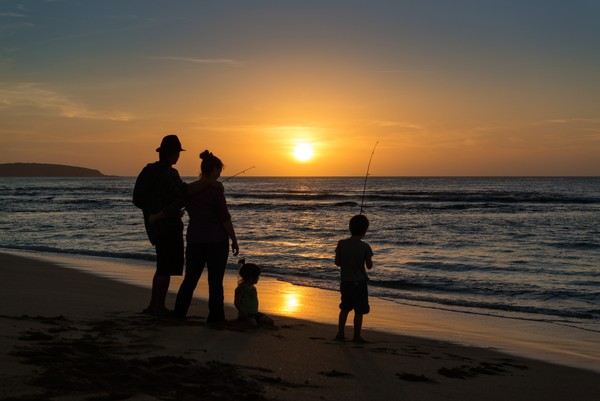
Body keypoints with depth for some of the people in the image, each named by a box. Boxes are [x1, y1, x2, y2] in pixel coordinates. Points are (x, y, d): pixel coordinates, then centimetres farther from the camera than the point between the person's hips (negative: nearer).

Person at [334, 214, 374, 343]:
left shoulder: (341, 244, -7)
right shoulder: (365, 247, -15)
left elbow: (337, 262, 0)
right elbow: (369, 266, -8)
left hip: (345, 282, 4)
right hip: (359, 283, -4)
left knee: (345, 308, 19)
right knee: (359, 311, 7)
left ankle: (340, 333, 23)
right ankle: (356, 336, 13)